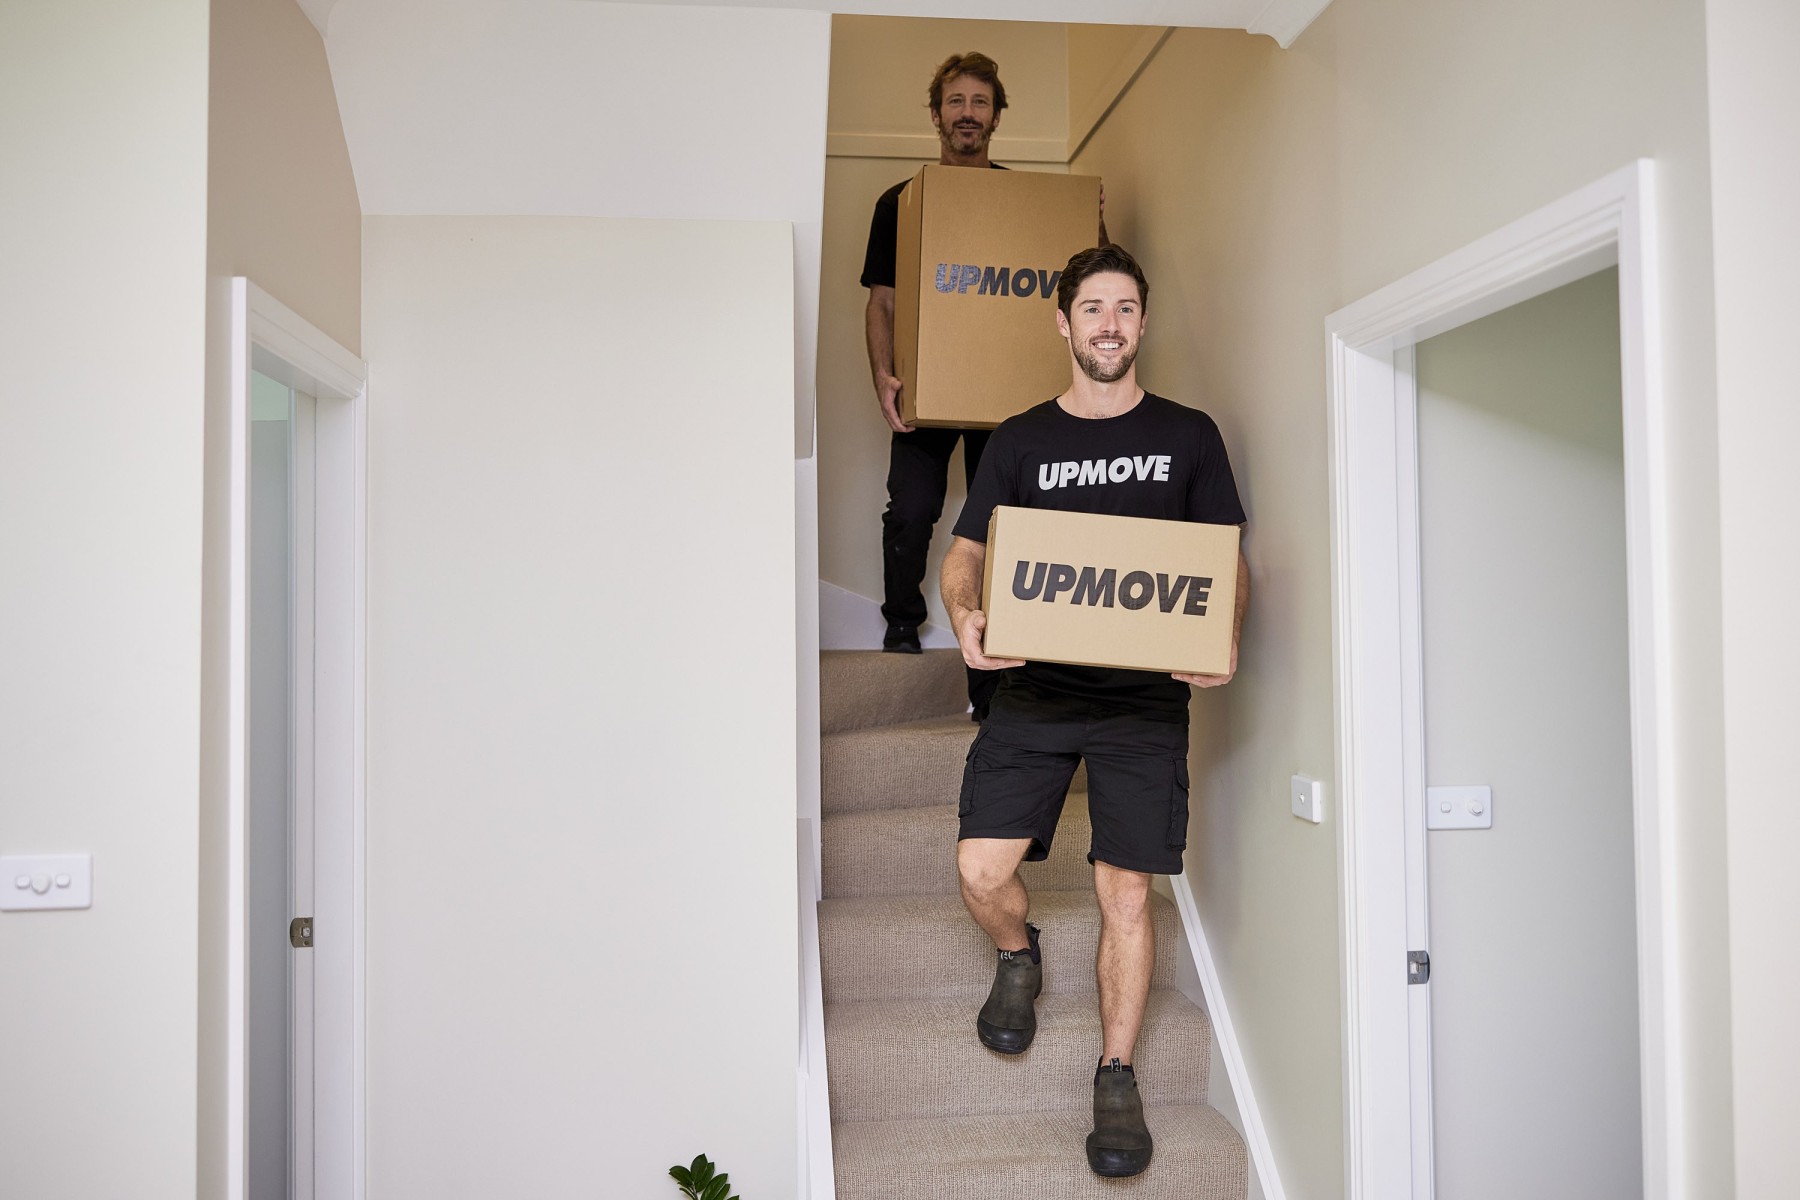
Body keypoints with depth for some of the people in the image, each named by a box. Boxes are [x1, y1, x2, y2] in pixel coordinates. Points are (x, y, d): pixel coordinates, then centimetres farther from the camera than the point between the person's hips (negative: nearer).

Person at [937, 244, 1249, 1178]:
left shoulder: (1188, 435, 8)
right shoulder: (1020, 440, 9)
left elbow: (1232, 560, 9)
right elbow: (966, 550, 8)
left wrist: (1225, 637, -11)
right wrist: (966, 618, -14)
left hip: (1145, 698, -1)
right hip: (1034, 688, 1)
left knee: (1126, 892, 0)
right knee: (981, 870, -9)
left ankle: (1117, 1079, 19)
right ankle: (1019, 961, 26)